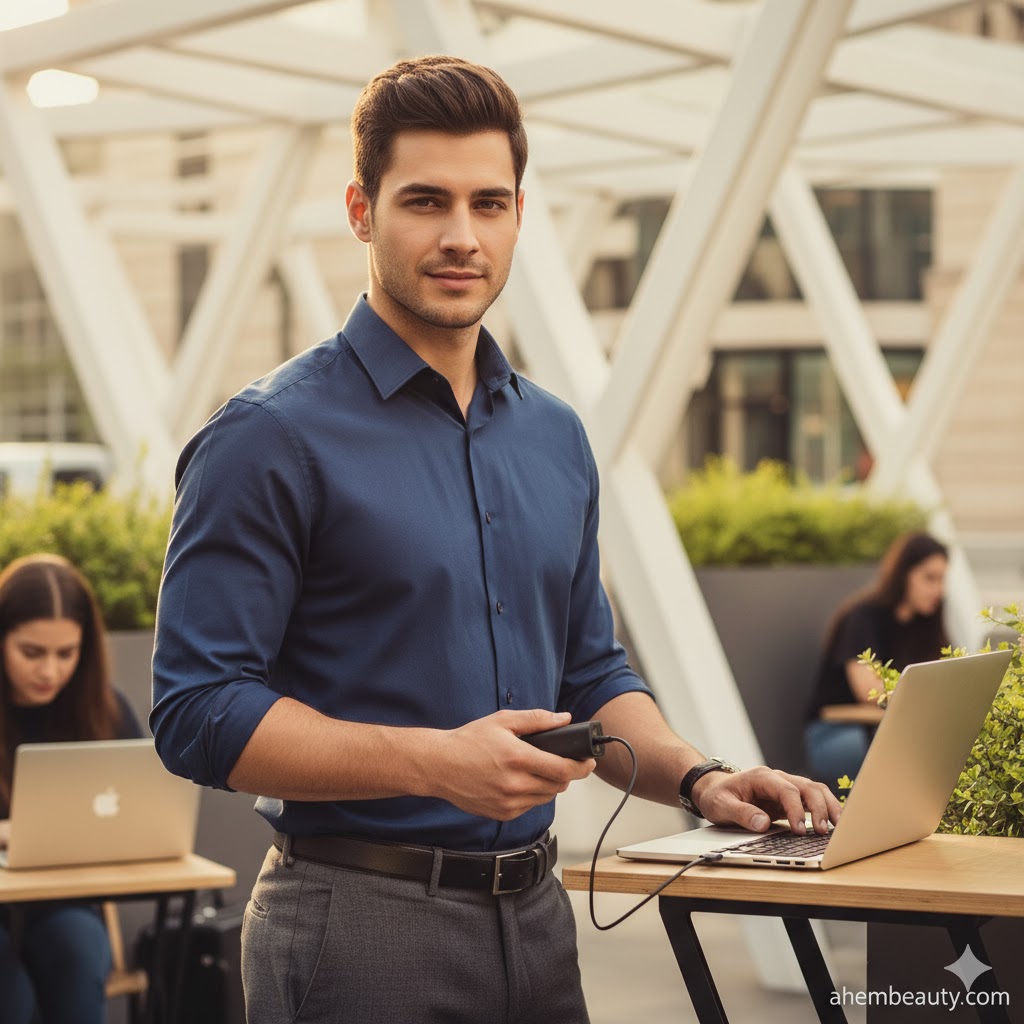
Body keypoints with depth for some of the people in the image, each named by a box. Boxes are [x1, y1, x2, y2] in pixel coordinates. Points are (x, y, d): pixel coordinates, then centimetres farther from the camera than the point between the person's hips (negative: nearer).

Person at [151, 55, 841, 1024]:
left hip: (535, 910, 6)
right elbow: (199, 712, -15)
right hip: (362, 921, -6)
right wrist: (436, 763, -23)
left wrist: (697, 778, 2)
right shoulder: (272, 437, -10)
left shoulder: (555, 437, 10)